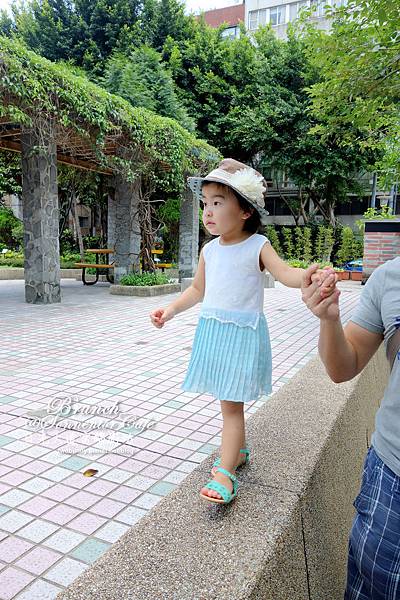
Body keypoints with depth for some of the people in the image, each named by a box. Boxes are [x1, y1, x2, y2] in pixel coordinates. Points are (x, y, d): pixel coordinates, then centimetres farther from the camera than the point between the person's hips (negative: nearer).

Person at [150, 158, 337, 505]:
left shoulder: (257, 246, -8)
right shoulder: (209, 250, 7)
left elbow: (285, 273, -22)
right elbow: (198, 289, 18)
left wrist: (313, 276, -44)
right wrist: (170, 311, 9)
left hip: (243, 333, -6)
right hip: (213, 331, 6)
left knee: (232, 405, -5)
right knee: (227, 401, 17)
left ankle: (225, 476, 3)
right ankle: (239, 450, 38)